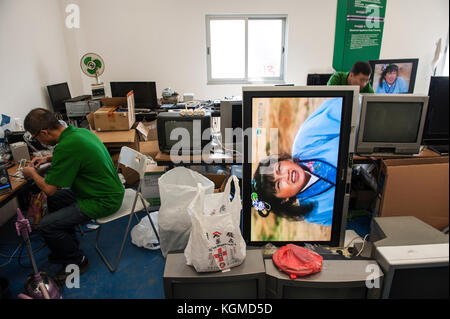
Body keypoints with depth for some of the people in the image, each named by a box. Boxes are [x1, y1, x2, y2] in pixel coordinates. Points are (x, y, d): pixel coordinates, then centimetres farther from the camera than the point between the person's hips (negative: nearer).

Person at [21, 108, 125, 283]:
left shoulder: (66, 146, -26)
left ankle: (77, 262, 16)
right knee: (54, 199, 23)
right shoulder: (79, 131, 2)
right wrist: (48, 159, 18)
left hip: (103, 202, -10)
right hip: (108, 190, 10)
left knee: (46, 225, -7)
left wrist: (32, 173, 3)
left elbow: (49, 188, -16)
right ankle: (69, 248, 36)